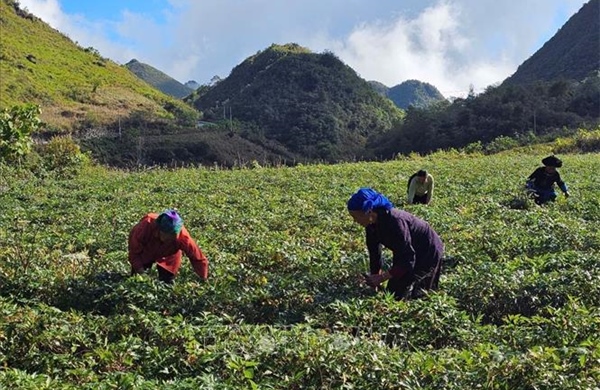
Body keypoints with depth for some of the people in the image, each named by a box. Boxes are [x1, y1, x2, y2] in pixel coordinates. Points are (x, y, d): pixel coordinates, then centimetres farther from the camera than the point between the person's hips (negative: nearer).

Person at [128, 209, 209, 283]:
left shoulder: (182, 236, -41)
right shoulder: (146, 226, -41)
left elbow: (198, 257, -31)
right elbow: (134, 249, -23)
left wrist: (204, 279, -26)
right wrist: (138, 267, -29)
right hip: (144, 253, 0)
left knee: (167, 282, -5)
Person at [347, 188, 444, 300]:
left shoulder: (394, 222, -36)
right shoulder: (372, 224, -11)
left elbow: (407, 259, -34)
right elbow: (374, 252, -2)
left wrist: (382, 277, -36)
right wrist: (374, 282, -3)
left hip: (428, 252, -8)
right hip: (408, 253, 8)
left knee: (398, 294, -11)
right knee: (393, 289, 9)